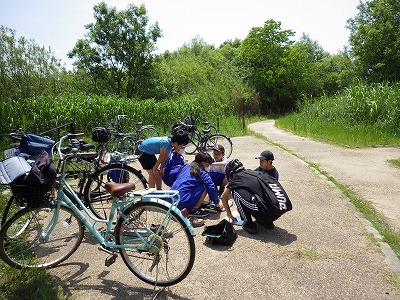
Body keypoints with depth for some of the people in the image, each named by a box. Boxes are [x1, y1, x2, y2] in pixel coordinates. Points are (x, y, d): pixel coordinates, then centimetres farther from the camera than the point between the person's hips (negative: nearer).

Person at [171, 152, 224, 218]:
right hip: (182, 203, -8)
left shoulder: (185, 167, 14)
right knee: (204, 187, -2)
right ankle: (194, 210, 1)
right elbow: (211, 189, -2)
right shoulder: (202, 173, -3)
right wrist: (217, 202, 15)